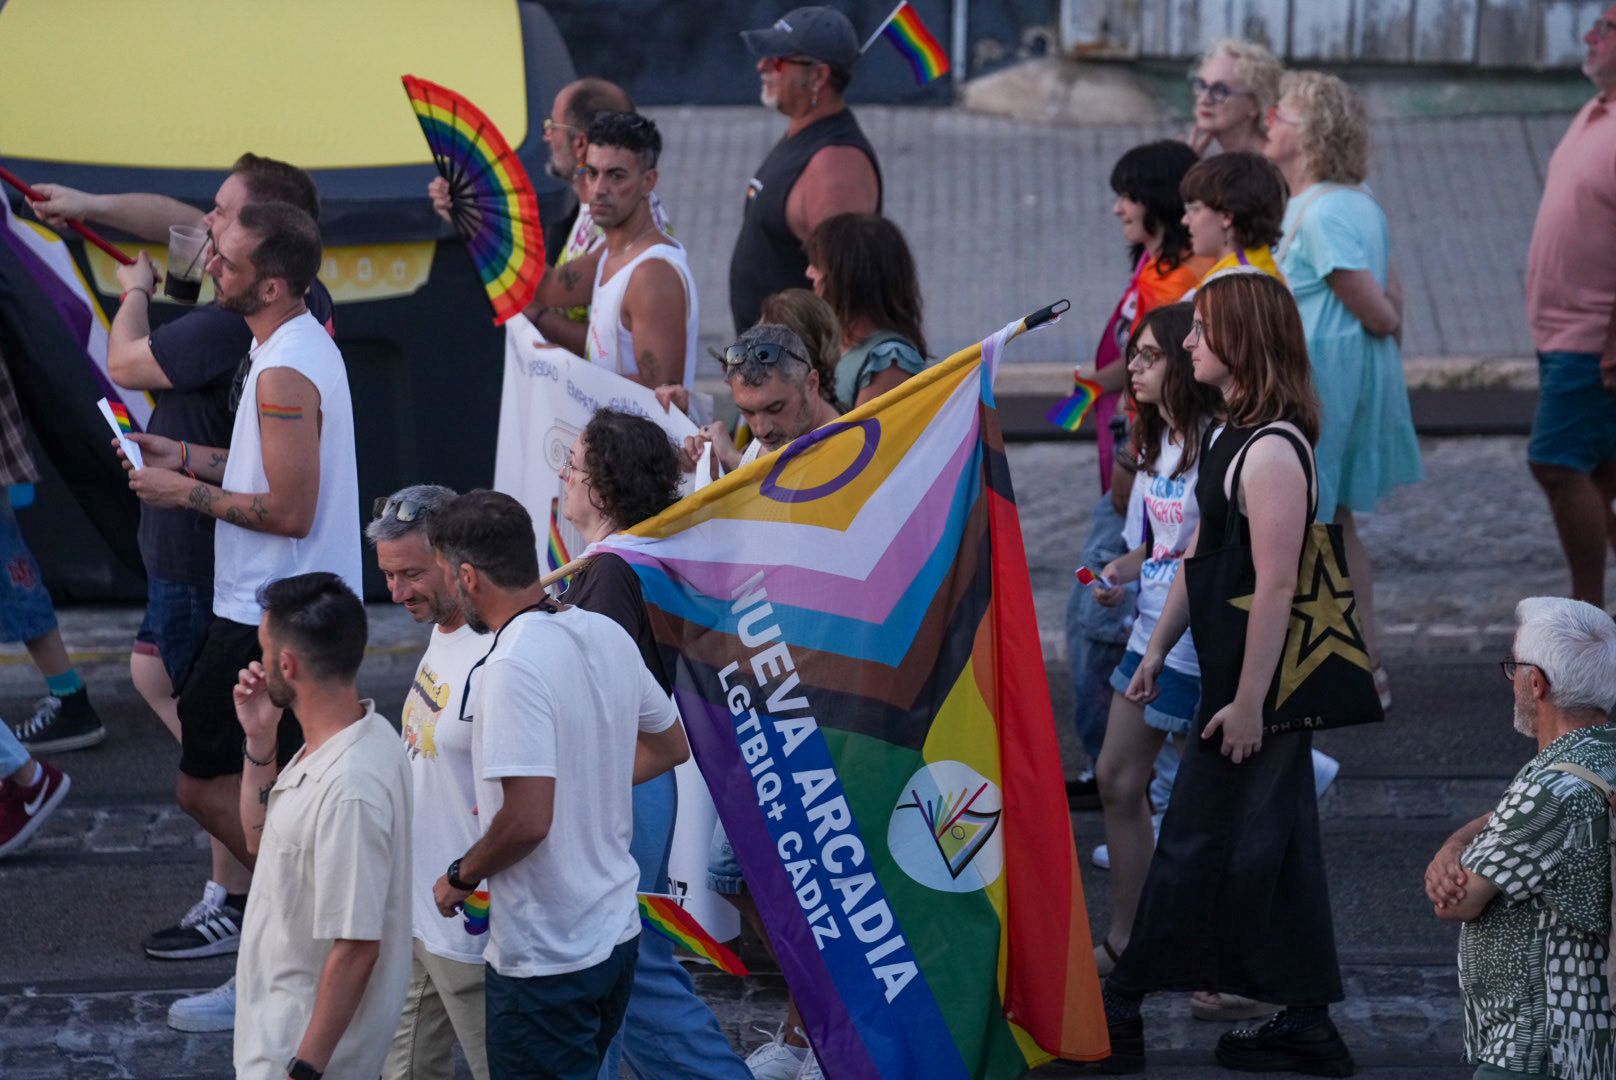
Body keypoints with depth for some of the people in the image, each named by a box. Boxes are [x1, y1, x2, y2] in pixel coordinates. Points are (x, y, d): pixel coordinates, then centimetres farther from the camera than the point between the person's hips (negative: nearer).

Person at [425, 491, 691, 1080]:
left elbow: (528, 820, -28)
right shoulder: (607, 636, 4)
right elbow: (670, 746, 19)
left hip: (544, 959, -8)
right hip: (615, 932, 8)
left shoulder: (512, 668, -23)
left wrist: (461, 876, -11)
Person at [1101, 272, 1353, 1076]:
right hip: (1239, 671, 10)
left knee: (1194, 842, -2)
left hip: (1263, 671, -10)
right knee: (1275, 847, 12)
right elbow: (1200, 554, 18)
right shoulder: (1230, 436, 10)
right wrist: (1157, 650, 19)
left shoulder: (1272, 451, -21)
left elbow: (1275, 586, -24)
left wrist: (1249, 699, -23)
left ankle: (1120, 1015, 4)